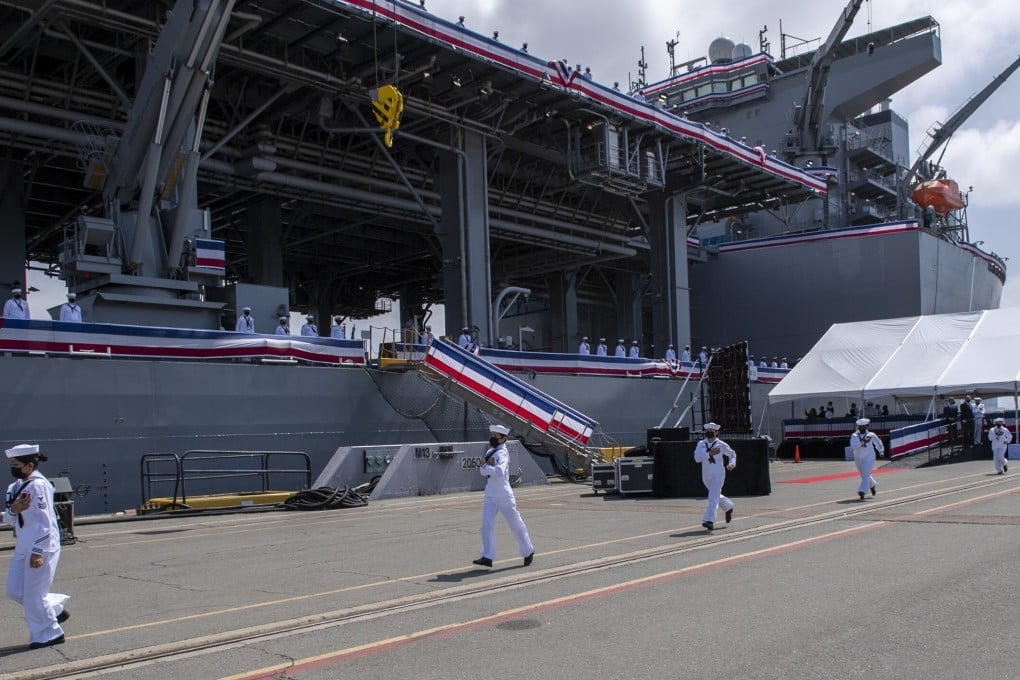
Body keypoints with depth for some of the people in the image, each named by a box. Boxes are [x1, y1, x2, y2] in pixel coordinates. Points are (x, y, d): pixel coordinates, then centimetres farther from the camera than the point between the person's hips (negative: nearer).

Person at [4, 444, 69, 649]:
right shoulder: (16, 487, 10)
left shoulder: (38, 485, -17)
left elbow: (46, 522, -20)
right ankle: (56, 608, 28)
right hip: (23, 548, 9)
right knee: (14, 590, 12)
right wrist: (12, 510, -10)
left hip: (41, 547, -9)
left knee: (34, 595, -1)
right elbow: (8, 520, 14)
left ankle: (48, 634, 15)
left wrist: (38, 552, -21)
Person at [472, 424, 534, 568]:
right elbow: (484, 472, 11)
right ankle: (487, 557, -8)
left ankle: (528, 552, 25)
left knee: (516, 524, 7)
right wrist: (487, 466, -9)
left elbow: (499, 472, -34)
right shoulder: (490, 451, 11)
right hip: (490, 495, 7)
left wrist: (486, 467, -21)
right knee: (487, 525, -7)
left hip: (504, 495, -7)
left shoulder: (502, 454, -16)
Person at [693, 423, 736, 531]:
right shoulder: (701, 444, 2)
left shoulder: (722, 445, -3)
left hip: (718, 474, -4)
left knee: (713, 497, -16)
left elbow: (732, 454, 13)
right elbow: (697, 458, -14)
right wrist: (709, 453, -26)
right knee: (716, 495, 20)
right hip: (706, 475, 4)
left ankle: (709, 520, -21)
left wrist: (732, 464, -5)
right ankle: (728, 507, 46)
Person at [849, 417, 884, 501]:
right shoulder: (854, 436, -4)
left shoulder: (871, 435, -4)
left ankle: (862, 492, -21)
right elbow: (853, 446, -22)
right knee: (864, 475, 20)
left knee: (865, 475, -17)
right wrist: (862, 442, -32)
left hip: (869, 458, -3)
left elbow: (878, 441, 17)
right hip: (858, 459, 3)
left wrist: (881, 451, 27)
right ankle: (872, 485, 47)